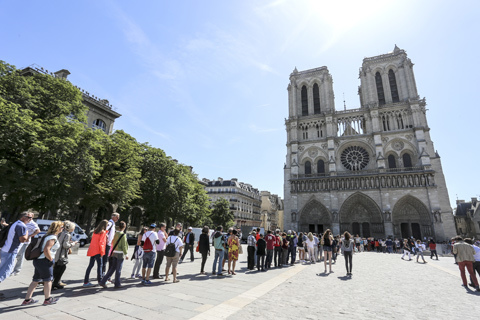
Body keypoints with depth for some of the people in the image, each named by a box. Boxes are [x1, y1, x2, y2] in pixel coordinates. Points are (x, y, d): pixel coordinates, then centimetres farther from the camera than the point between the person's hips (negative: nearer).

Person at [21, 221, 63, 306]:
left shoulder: (47, 235, 13)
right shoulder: (52, 238, -19)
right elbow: (46, 250, -28)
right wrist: (51, 259, -15)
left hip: (38, 260, 9)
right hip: (44, 261, -9)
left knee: (35, 280, 17)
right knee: (48, 280, 7)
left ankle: (27, 299, 24)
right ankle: (47, 299, 20)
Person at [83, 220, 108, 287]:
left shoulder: (96, 231, 14)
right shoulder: (103, 232, -11)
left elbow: (94, 241, 19)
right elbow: (100, 242, -16)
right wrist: (102, 252, -12)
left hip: (92, 251, 8)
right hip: (97, 251, -8)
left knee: (90, 265, 9)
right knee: (100, 265, 3)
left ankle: (86, 282, 11)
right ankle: (100, 280, 12)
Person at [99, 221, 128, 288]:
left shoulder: (115, 234, 5)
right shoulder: (123, 235, -15)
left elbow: (113, 243, 14)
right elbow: (124, 246, -15)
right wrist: (126, 254, -8)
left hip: (114, 253, 6)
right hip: (120, 254, -6)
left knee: (112, 268, 16)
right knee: (118, 270, 5)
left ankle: (103, 281, 13)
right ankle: (117, 284, 16)